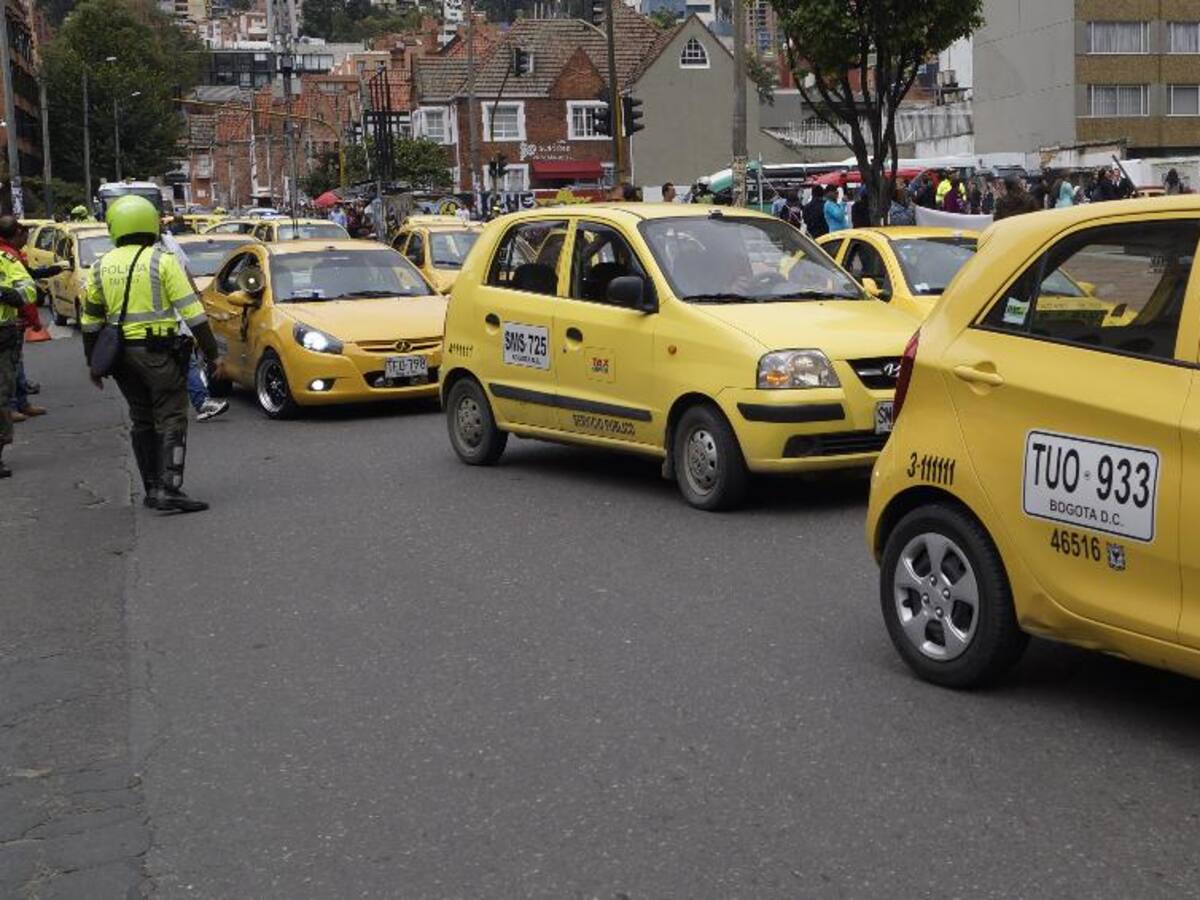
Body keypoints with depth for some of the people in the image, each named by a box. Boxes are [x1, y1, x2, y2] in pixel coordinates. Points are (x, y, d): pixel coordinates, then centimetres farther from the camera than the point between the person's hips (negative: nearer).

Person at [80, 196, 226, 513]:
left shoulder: (102, 267, 8)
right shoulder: (163, 261, -6)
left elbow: (90, 321, 13)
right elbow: (192, 311, -10)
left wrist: (93, 363, 23)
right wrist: (212, 354, -5)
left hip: (120, 354, 5)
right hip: (158, 352, -5)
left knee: (142, 422, 16)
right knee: (172, 421, -3)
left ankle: (152, 488, 18)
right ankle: (169, 490, -12)